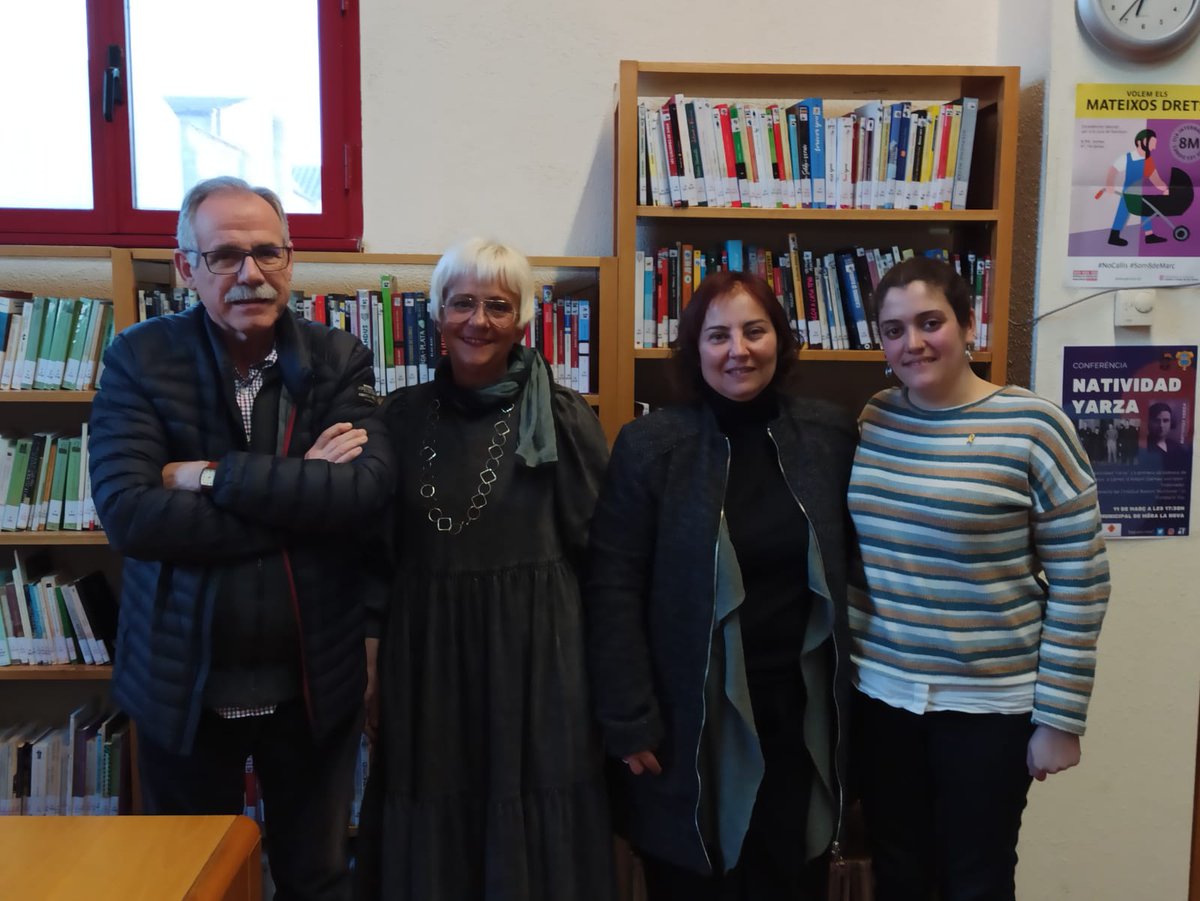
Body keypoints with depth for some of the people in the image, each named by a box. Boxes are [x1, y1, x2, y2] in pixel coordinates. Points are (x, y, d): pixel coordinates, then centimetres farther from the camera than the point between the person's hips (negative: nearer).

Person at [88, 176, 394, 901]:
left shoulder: (339, 360, -4)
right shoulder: (139, 360, -7)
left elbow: (368, 489, -19)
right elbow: (127, 512, -20)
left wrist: (212, 476, -21)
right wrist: (302, 494, -20)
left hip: (314, 682, 1)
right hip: (184, 684, 0)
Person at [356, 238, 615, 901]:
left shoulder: (565, 418, -4)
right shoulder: (402, 415, 4)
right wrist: (374, 664, 6)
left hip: (537, 657, -2)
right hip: (425, 654, 3)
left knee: (534, 844, 8)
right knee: (428, 845, 13)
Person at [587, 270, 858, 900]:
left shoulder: (830, 434, 0)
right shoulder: (650, 445, -10)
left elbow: (846, 569, 6)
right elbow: (614, 593, -11)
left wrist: (845, 691, 4)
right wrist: (628, 721, -12)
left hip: (801, 709, 3)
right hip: (692, 720, -3)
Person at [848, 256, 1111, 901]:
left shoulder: (1032, 427, -12)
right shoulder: (870, 420, 1)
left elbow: (1080, 580, -10)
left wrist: (1060, 717, -10)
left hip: (988, 702, -4)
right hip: (880, 692, 4)